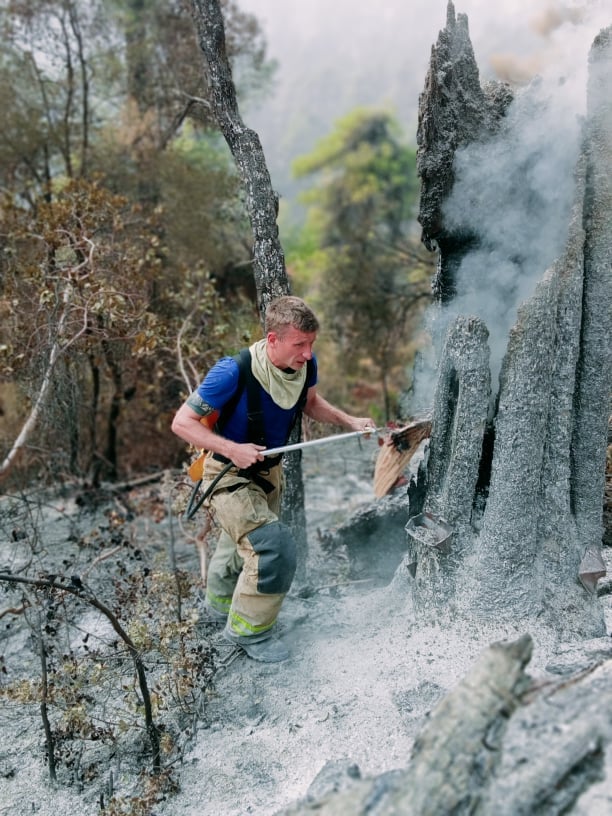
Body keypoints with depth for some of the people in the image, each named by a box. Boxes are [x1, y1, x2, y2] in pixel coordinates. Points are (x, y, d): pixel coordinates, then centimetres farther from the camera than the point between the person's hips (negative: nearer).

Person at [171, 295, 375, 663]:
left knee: (246, 548, 26)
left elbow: (311, 402, 8)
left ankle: (222, 604, 56)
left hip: (269, 473, 7)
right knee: (274, 548, -21)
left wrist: (349, 421, -6)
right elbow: (182, 422, -24)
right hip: (229, 477, -7)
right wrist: (232, 449, -36)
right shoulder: (233, 372, -32)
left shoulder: (306, 364, -15)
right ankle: (248, 631, 5)